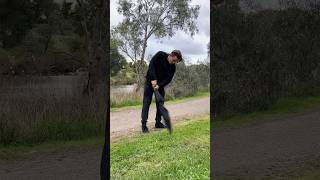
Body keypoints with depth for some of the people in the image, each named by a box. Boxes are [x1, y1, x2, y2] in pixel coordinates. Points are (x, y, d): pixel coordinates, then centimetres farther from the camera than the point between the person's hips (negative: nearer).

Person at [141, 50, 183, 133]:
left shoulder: (173, 67, -6)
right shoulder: (160, 55, -16)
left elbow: (168, 79, -10)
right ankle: (144, 124, -6)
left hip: (160, 84, 5)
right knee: (146, 103, -7)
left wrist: (159, 85, -27)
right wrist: (153, 79, -28)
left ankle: (158, 123, 15)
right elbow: (151, 64, -22)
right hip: (150, 81, -5)